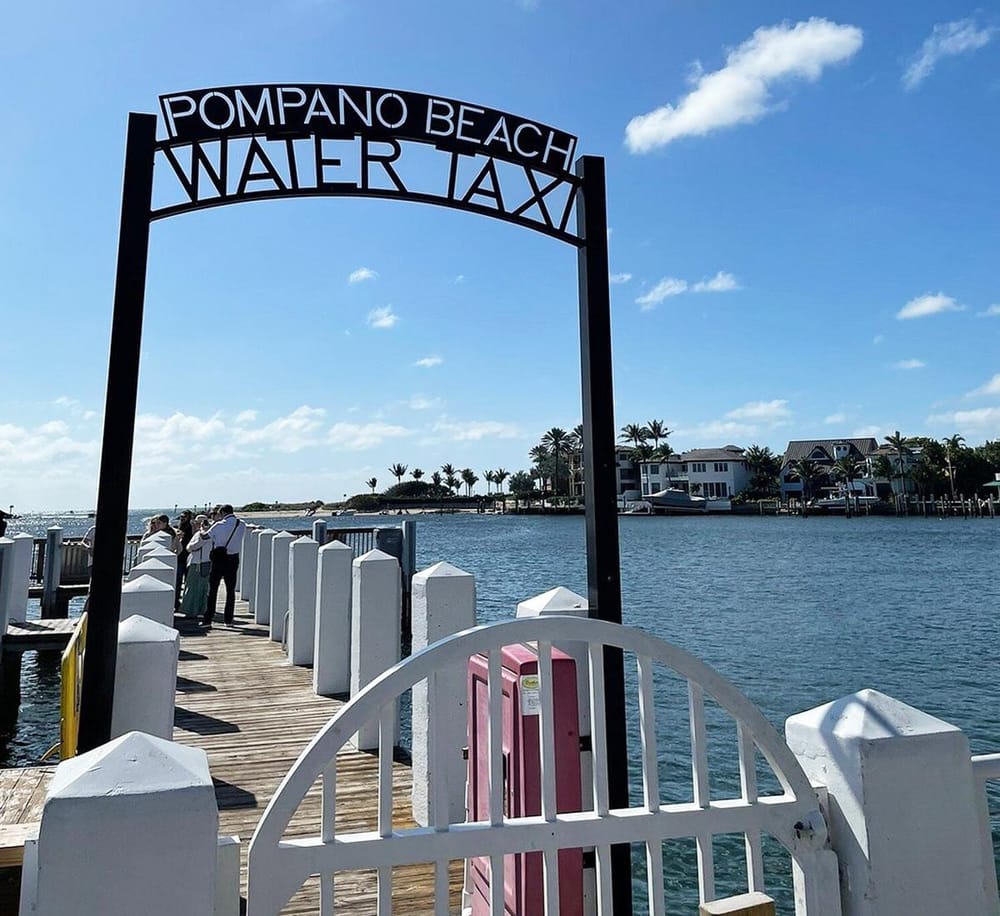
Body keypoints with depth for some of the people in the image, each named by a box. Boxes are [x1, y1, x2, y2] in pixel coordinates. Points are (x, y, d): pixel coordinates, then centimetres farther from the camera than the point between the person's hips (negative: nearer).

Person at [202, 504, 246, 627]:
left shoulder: (219, 525, -12)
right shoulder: (242, 525, -1)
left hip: (219, 558, -3)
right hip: (233, 559, 3)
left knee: (212, 590, 5)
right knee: (231, 590, 10)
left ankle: (207, 619, 6)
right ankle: (228, 619, 12)